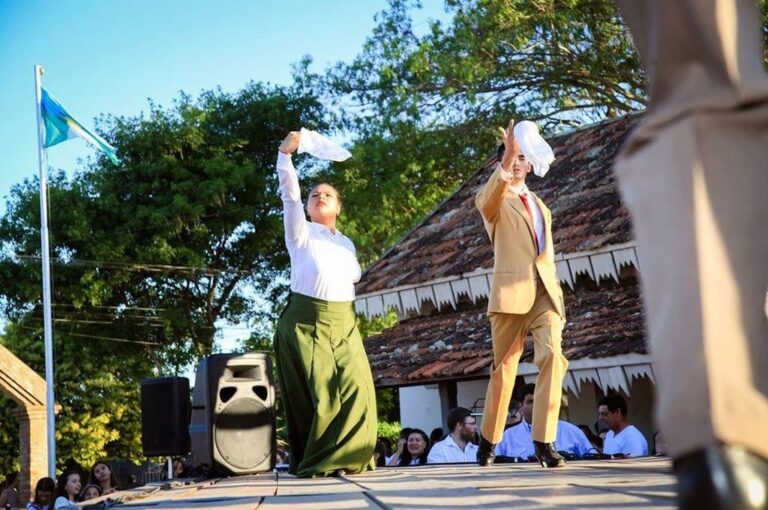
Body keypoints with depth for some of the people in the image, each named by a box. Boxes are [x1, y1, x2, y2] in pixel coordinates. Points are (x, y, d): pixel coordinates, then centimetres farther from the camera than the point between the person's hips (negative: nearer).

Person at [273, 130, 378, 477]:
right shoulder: (301, 231, 9)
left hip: (343, 321, 4)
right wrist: (285, 154, -6)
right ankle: (313, 462, 1)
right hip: (304, 320, -4)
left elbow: (354, 275, 22)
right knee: (313, 393, -6)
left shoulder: (346, 243, 22)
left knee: (354, 389, -8)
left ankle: (344, 458, -2)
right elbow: (289, 193, 0)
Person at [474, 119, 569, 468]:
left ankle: (544, 442, -20)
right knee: (504, 368, 3)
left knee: (552, 357, -17)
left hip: (545, 291, 4)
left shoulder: (539, 205, 24)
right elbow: (487, 200, -20)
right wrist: (507, 155, -34)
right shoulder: (492, 200, 6)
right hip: (512, 291, -4)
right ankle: (488, 440, 20)